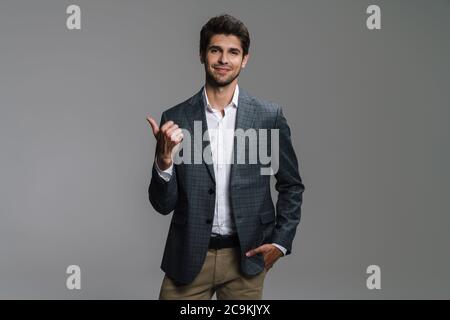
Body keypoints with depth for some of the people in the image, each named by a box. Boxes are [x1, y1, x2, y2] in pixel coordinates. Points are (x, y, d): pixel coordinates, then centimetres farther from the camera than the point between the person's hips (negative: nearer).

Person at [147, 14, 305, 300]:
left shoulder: (269, 116, -3)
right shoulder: (175, 119, -3)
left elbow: (291, 186, 7)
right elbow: (163, 204, -2)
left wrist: (281, 242, -2)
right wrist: (164, 160, -20)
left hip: (246, 256, 0)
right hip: (188, 257, 0)